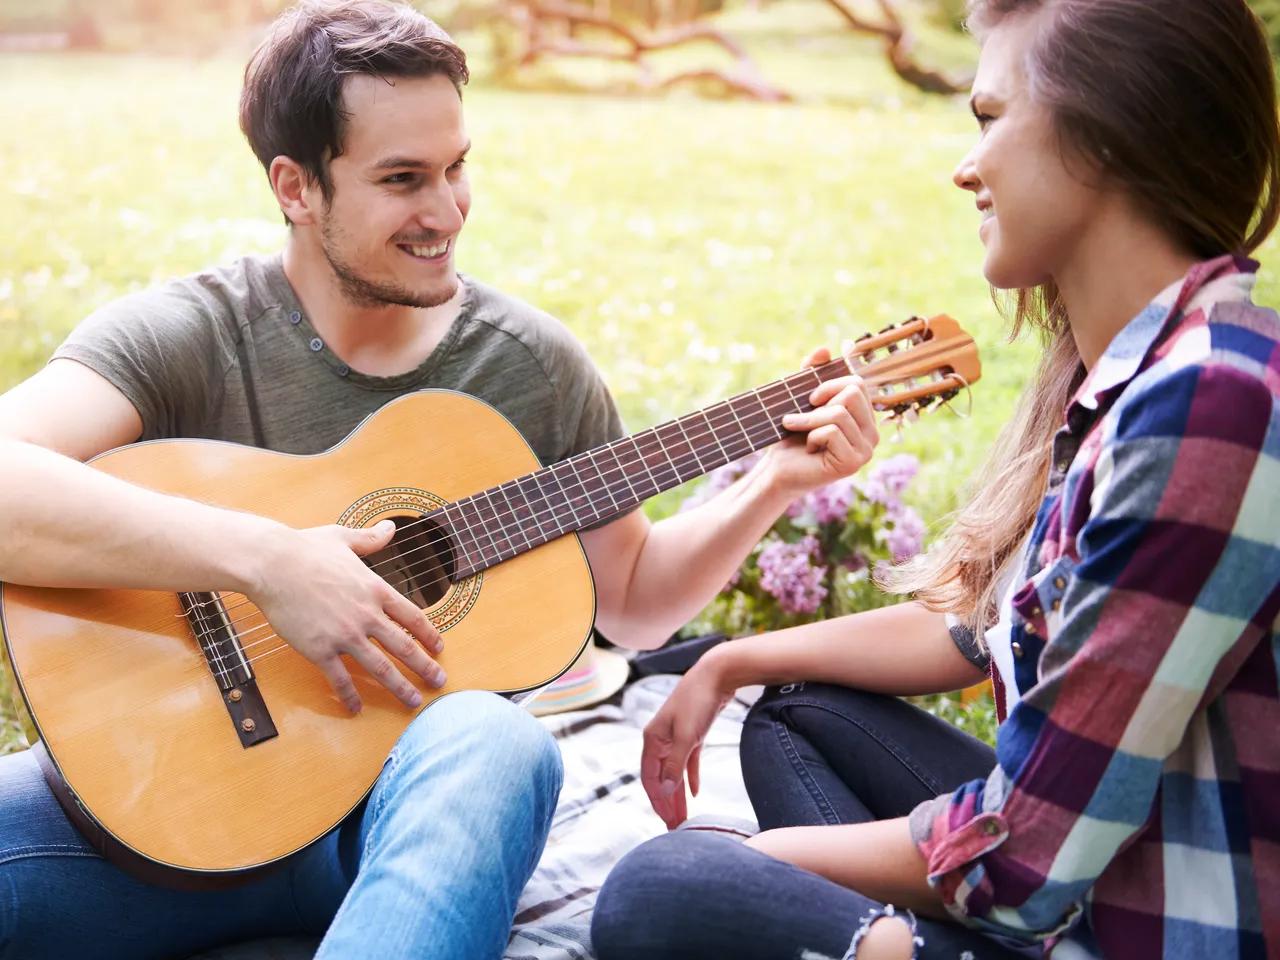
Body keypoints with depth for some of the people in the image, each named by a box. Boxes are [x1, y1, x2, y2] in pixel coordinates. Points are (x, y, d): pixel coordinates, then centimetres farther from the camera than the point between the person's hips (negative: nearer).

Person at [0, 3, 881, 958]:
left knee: (496, 743, -35)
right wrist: (265, 559, -32)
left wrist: (776, 482, 0)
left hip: (420, 780, 3)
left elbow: (631, 600, 15)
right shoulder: (186, 337, -7)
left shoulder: (534, 366, 3)